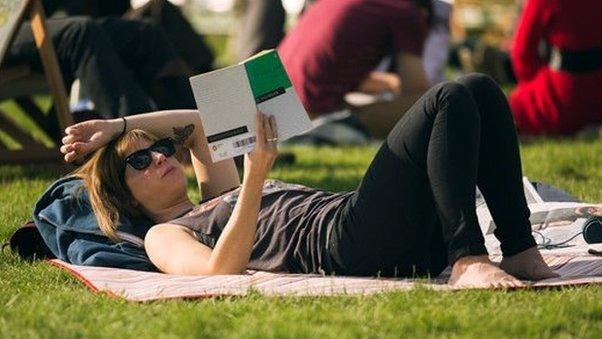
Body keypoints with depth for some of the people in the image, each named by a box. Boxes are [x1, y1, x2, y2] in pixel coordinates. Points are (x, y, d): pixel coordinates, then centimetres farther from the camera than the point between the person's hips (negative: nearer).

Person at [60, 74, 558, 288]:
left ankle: (521, 253, -9)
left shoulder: (222, 200, 36)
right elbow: (221, 269, -12)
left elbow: (199, 123, 45)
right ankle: (468, 260, -29)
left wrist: (119, 125, 37)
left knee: (481, 89, -3)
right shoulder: (164, 236, 11)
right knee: (448, 102, -21)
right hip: (355, 242, -9)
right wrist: (256, 175, -19)